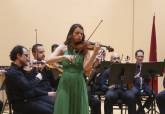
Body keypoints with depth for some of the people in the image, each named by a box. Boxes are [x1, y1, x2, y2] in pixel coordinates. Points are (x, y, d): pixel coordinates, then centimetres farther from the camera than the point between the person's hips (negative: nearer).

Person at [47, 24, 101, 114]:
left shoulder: (84, 50, 3)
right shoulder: (63, 48, 3)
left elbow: (86, 67, -12)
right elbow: (49, 60, -10)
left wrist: (95, 53, -24)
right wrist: (64, 56, -24)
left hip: (79, 84, 1)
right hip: (65, 84, -1)